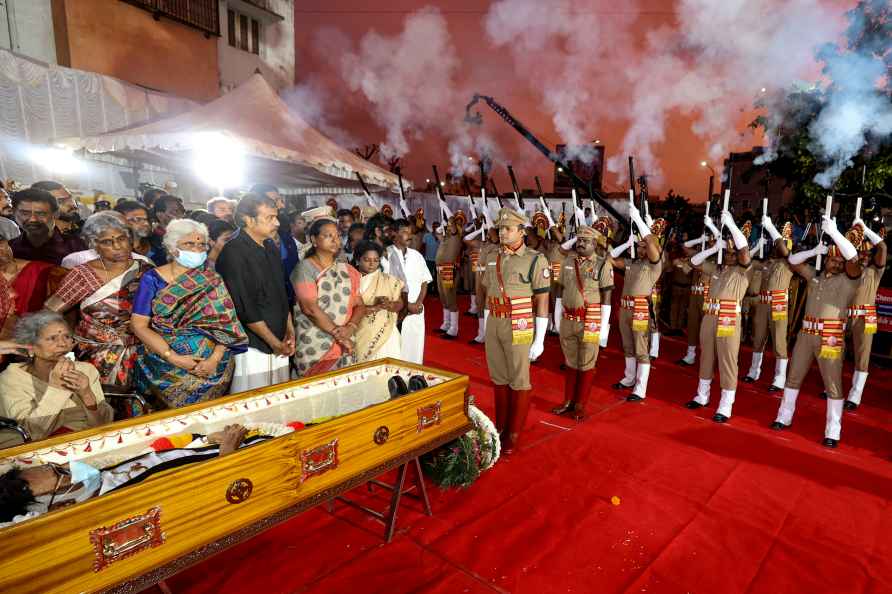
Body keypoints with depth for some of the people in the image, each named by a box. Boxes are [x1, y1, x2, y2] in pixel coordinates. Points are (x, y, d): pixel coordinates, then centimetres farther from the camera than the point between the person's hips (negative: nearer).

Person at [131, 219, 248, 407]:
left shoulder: (212, 281, 6)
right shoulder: (153, 278, 3)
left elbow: (225, 324, 0)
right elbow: (139, 324, -3)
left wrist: (215, 358, -15)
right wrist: (173, 357, -14)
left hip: (211, 362, 1)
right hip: (165, 361, 0)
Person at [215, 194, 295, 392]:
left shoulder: (272, 248, 12)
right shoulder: (233, 253, -14)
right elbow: (244, 308, -17)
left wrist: (289, 331, 11)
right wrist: (275, 343, -12)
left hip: (279, 344, 7)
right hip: (251, 347, -7)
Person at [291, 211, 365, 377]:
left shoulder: (347, 270, 11)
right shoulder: (305, 268, -5)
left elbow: (360, 305, 7)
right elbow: (310, 308, -14)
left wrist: (351, 328, -12)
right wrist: (338, 333, -13)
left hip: (345, 346, 5)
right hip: (314, 347, -4)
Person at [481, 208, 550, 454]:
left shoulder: (535, 260, -9)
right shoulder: (493, 259, 9)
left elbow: (542, 301, -9)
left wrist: (539, 339, -11)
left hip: (519, 328, -5)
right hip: (493, 326, 6)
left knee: (519, 381, 5)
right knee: (499, 378, 14)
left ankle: (514, 434, 17)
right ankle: (500, 426, 29)